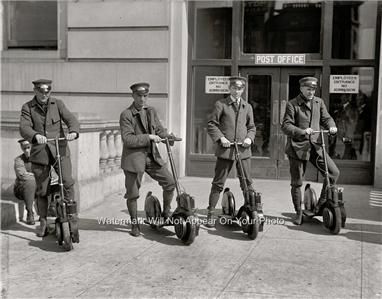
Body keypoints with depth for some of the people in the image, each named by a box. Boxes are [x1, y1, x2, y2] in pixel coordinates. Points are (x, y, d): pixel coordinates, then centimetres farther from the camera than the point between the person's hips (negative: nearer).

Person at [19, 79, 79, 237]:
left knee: (67, 182, -17)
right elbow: (24, 127, -13)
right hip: (40, 153, 0)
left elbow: (71, 119, -7)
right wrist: (35, 135, -36)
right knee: (42, 190, 7)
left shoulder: (57, 104, 5)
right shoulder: (27, 108, 2)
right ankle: (43, 222, 22)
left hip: (60, 150, 0)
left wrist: (73, 131, -31)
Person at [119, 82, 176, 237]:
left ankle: (166, 213, 23)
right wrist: (148, 137, -23)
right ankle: (134, 224, 21)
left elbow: (159, 129, 13)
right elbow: (127, 139, -18)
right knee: (133, 194, 2)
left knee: (170, 182, 2)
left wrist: (168, 136, -9)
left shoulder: (151, 111, 9)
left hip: (152, 156, 5)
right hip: (134, 158, -5)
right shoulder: (126, 115, -10)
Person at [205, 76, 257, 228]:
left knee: (247, 183, 5)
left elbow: (251, 127, 19)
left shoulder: (247, 107, 14)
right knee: (218, 183, 1)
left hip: (243, 150, 3)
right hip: (225, 149, -3)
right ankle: (211, 214, 9)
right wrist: (220, 138, -12)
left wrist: (249, 138, -1)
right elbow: (211, 124, 2)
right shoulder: (221, 104, 3)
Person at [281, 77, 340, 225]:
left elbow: (326, 118, 13)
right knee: (296, 182, 4)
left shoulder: (319, 102, 10)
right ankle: (298, 212, 21)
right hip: (297, 146, -4)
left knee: (334, 172, -9)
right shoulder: (292, 104, -5)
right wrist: (302, 131, -27)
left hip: (315, 145, 4)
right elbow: (285, 126, -11)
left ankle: (321, 203, 9)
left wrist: (331, 126, -10)